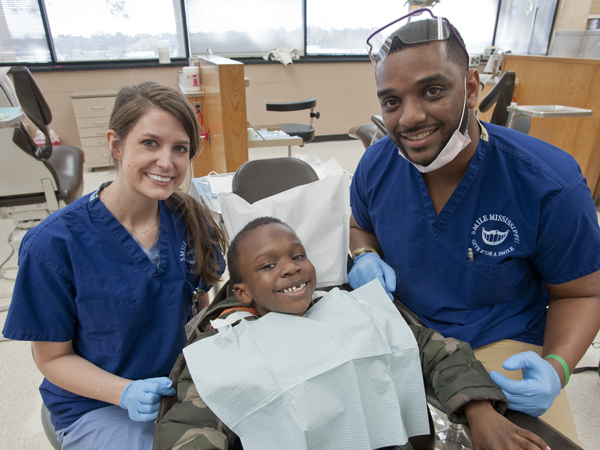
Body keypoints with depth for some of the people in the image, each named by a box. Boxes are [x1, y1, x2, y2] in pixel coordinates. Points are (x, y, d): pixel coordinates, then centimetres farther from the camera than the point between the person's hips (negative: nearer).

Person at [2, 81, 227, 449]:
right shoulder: (54, 244, -18)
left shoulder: (191, 221, -8)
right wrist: (126, 392, -23)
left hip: (184, 386, 4)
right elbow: (53, 357, -8)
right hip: (97, 407, -3)